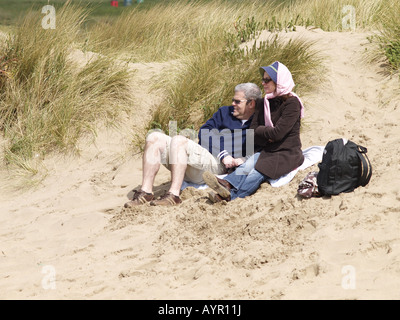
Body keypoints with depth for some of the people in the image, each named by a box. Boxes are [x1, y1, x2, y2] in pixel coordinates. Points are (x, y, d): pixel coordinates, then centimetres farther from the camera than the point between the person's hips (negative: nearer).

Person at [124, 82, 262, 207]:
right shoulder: (225, 112, 24)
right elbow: (204, 133, 10)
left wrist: (242, 160, -18)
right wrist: (223, 154, -5)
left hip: (218, 166, -7)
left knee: (178, 140, -30)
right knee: (155, 138, -10)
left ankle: (174, 194, -37)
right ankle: (146, 191, -20)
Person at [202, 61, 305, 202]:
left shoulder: (292, 103, -9)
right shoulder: (263, 103, 13)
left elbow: (277, 133, -18)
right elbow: (253, 135, 6)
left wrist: (259, 130, 0)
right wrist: (268, 138, -13)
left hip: (287, 154, -6)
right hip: (267, 151, 6)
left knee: (258, 172, -31)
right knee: (249, 164, -28)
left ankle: (230, 196, -51)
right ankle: (227, 184, -55)